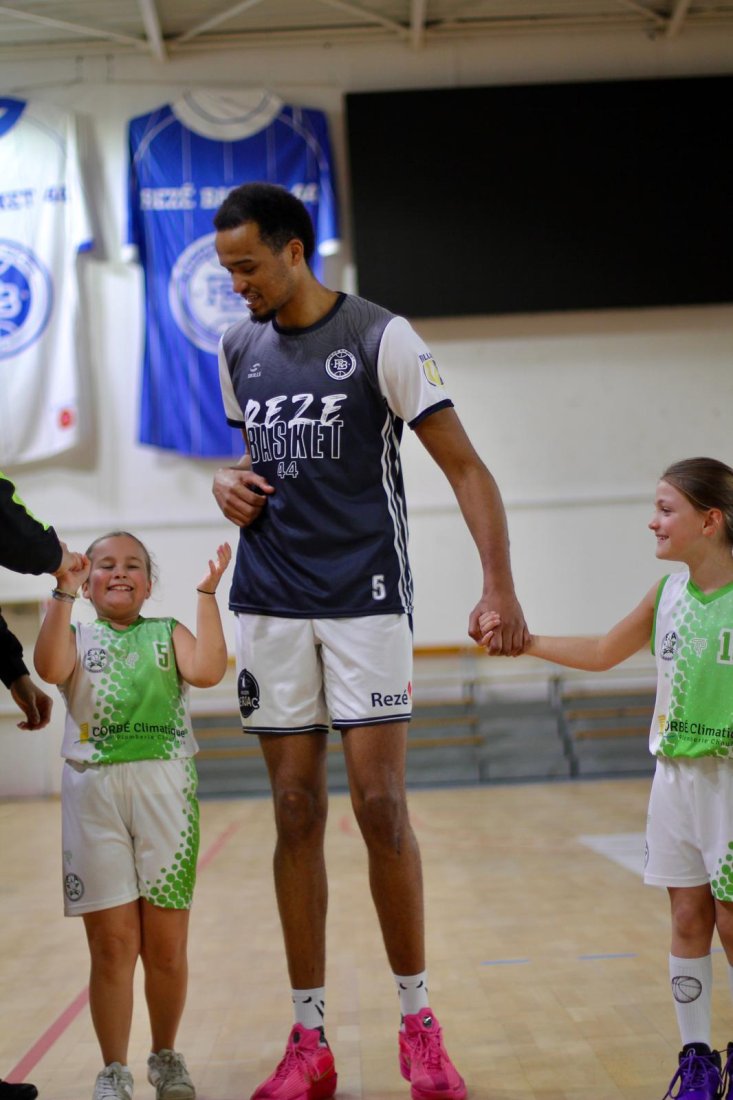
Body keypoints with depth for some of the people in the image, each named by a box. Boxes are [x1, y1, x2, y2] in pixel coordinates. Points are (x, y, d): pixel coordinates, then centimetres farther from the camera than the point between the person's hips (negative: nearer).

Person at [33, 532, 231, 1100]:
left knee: (166, 944, 5)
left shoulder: (168, 633, 13)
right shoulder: (77, 635, 12)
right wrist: (64, 592, -14)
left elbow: (206, 671, -8)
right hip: (94, 791, 0)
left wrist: (207, 593, -6)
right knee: (112, 941, -1)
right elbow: (52, 669, -11)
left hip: (165, 787, 1)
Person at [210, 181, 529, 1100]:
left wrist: (499, 585, -22)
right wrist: (233, 483, 2)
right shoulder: (237, 350, 10)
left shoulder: (380, 337, -6)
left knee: (381, 807, -6)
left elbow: (463, 465, -10)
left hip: (365, 599, -4)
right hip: (269, 603, 4)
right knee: (295, 814, 5)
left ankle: (418, 1022, 11)